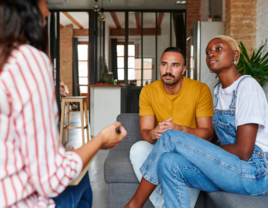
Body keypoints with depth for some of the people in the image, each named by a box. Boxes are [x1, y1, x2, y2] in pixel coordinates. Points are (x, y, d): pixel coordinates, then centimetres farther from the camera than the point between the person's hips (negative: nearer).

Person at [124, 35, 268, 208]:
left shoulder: (247, 85, -11)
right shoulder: (219, 91, 15)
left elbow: (243, 151, -18)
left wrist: (201, 151, -6)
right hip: (231, 166, 7)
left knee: (170, 137, -16)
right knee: (169, 162, -17)